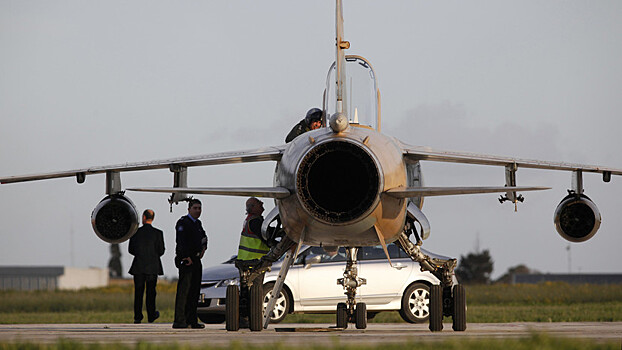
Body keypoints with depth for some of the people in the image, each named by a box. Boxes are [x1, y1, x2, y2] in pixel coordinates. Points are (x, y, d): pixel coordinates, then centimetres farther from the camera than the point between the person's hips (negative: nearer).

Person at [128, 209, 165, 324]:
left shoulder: (136, 232, -5)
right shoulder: (158, 233, -7)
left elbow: (131, 250, 0)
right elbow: (161, 251, -4)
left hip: (138, 267, 0)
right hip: (153, 267, 0)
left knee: (138, 292, 5)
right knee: (151, 292, 10)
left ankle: (137, 317, 3)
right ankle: (151, 315, 15)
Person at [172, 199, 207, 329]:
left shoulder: (197, 223, 18)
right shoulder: (183, 222, -9)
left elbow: (203, 236, 36)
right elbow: (180, 241, -19)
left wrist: (203, 248, 18)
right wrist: (187, 258, -23)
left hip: (196, 260, 9)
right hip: (186, 261, -9)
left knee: (194, 292, 10)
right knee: (184, 290, -11)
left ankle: (191, 320, 14)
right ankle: (179, 321, -13)